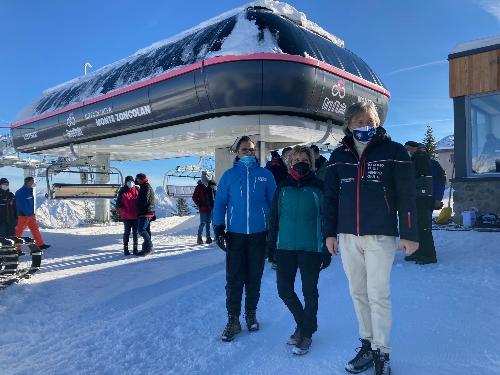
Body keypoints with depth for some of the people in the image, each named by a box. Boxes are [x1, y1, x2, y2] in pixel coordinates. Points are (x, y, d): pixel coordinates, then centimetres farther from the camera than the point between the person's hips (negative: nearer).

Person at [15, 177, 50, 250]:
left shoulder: (30, 191, 12)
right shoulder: (20, 192, -16)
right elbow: (22, 205, -22)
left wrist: (32, 213, 13)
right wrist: (29, 214, -22)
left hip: (30, 214, 9)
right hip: (23, 215, -9)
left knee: (35, 229, 10)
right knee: (19, 231, 0)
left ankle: (40, 244, 15)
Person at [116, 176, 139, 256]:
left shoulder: (137, 190, 4)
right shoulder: (122, 191, -1)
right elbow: (118, 204, -1)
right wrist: (124, 211, -11)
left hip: (135, 216, 2)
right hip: (126, 216, -2)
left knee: (135, 232, 8)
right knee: (127, 232, 6)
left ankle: (135, 249, 16)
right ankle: (125, 249, 13)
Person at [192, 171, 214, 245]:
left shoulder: (210, 186, 7)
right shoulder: (199, 187, -5)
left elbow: (213, 196, 20)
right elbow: (194, 197, -3)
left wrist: (212, 204, 7)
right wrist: (199, 205, -9)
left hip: (210, 208, 5)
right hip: (203, 208, -5)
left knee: (208, 223, 9)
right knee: (203, 223, -6)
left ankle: (208, 237, 17)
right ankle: (199, 238, 4)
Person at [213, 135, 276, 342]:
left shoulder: (265, 175, 4)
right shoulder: (229, 175, 4)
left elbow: (274, 203, 6)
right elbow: (220, 203, 5)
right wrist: (218, 227, -4)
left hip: (259, 235, 1)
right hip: (235, 234, 0)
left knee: (254, 277, 11)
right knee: (234, 279, 0)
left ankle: (251, 314, 27)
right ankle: (233, 320, 11)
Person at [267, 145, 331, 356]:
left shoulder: (318, 187, -3)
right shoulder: (283, 187, 7)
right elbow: (274, 217, 10)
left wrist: (327, 250, -4)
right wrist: (272, 244, 8)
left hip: (311, 248, -3)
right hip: (286, 247, 4)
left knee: (309, 291, 6)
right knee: (284, 289, 7)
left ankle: (307, 332, 26)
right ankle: (302, 323, 32)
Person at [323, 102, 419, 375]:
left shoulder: (393, 152, -3)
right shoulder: (339, 156, 7)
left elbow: (406, 196, -3)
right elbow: (330, 197, 10)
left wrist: (409, 234, -5)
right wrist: (329, 232, 8)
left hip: (380, 236, -4)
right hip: (348, 237, 4)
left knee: (378, 295, 0)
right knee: (358, 294, 11)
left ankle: (382, 353, 15)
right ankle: (367, 345, 26)